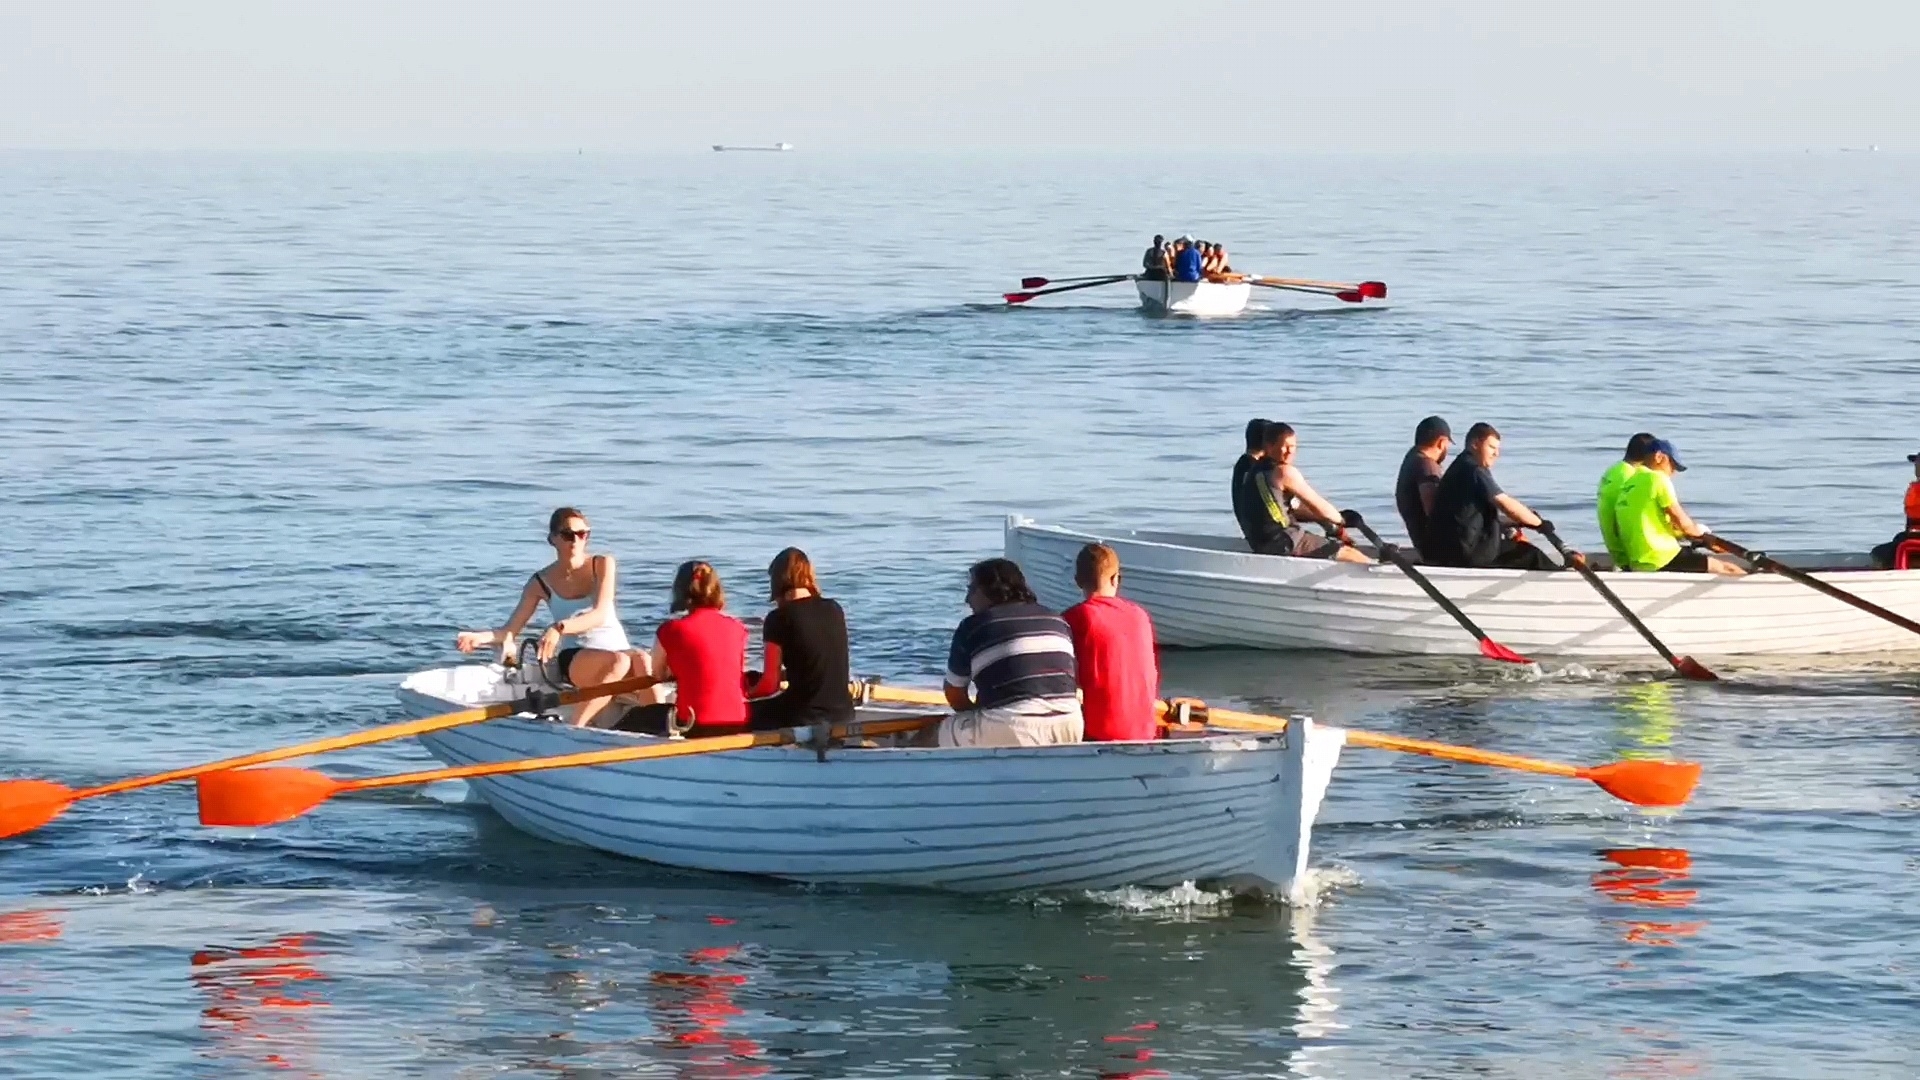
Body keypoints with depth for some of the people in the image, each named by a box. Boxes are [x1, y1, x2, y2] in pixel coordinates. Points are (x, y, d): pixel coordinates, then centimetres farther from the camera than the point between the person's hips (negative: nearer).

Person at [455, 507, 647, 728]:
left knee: (642, 660, -36)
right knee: (619, 661, -37)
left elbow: (600, 615, -13)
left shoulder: (602, 565, 1)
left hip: (618, 649, 2)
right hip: (575, 660, -2)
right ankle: (575, 728, -44)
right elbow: (509, 631, -1)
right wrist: (479, 637, -23)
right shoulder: (542, 582, 2)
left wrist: (559, 628, -31)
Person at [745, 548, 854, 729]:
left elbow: (769, 684, -9)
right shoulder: (835, 610, 7)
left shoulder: (779, 619, -10)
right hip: (843, 713, 7)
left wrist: (748, 694, 12)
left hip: (804, 716, -7)